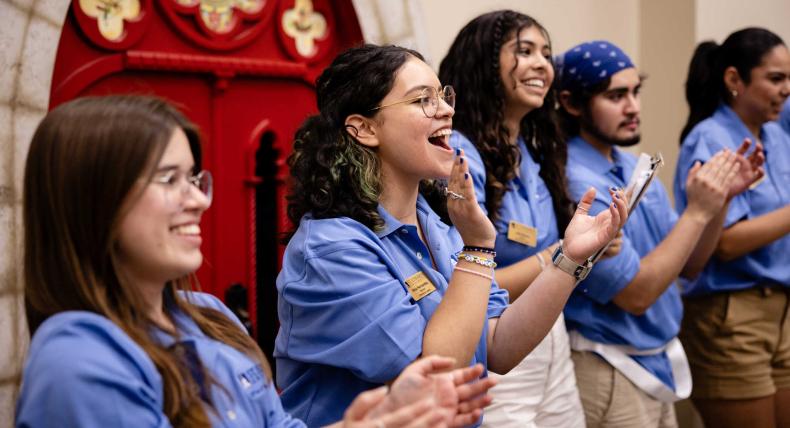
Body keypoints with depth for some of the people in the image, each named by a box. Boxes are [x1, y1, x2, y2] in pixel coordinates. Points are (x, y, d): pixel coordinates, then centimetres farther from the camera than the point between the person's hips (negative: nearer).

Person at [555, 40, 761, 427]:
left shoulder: (635, 167, 4)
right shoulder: (575, 183, -21)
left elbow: (688, 265, 10)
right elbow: (636, 294, -21)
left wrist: (721, 199, -4)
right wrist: (697, 211, -20)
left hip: (658, 362, 8)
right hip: (609, 370, -8)